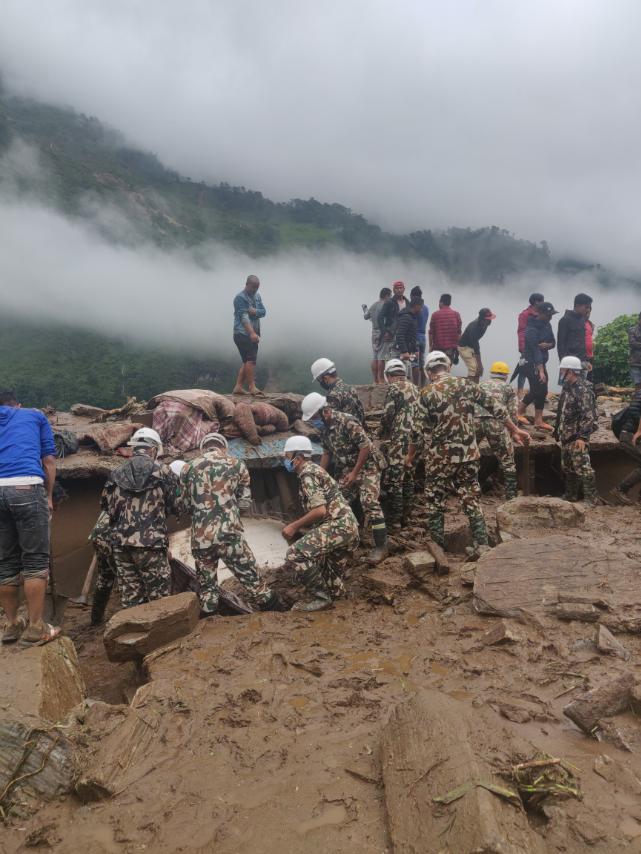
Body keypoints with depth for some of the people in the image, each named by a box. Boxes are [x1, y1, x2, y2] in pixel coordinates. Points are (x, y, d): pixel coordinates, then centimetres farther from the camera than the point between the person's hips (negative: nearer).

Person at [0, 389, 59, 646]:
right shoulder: (35, 416, 18)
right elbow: (49, 461, 11)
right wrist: (49, 496, 17)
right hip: (27, 488, -3)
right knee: (35, 559, 2)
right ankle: (35, 628, 4)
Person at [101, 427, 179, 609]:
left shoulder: (116, 474, 9)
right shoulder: (163, 472, -1)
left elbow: (106, 506, 13)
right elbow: (174, 508, 4)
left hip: (121, 543, 4)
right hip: (151, 542, -4)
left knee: (130, 598, 11)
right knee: (159, 598, 2)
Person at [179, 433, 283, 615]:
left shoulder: (188, 468, 10)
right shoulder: (237, 465, 6)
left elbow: (185, 506, 15)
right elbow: (245, 503, 8)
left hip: (200, 538, 2)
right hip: (229, 533, -1)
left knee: (206, 586, 16)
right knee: (252, 579, 9)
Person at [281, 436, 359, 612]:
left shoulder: (307, 474, -10)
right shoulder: (312, 470, 21)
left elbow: (320, 510, -20)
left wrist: (294, 526, -12)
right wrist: (297, 526, 20)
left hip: (338, 525, -11)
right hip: (346, 527, 11)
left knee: (295, 554, -19)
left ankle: (322, 597, -9)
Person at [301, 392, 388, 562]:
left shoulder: (347, 422, -26)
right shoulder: (323, 427, -1)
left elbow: (366, 446, -24)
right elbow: (327, 452, 12)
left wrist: (355, 473, -22)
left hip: (367, 466, -8)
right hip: (346, 468, 8)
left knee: (370, 504, -15)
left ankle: (381, 546, -7)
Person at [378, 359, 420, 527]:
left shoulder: (394, 388, -8)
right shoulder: (414, 389, 16)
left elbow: (387, 415, -13)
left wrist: (380, 433, 1)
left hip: (397, 440, -8)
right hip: (413, 439, 8)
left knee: (392, 480, -4)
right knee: (408, 479, 14)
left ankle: (395, 519, -2)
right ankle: (405, 515, 21)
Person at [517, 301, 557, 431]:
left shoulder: (547, 325, 7)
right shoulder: (532, 329, -20)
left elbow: (553, 343, 12)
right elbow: (535, 350, -27)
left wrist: (547, 345, -14)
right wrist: (541, 371, -33)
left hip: (541, 362, 8)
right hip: (531, 363, -8)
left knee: (543, 391, 5)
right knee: (536, 390, -10)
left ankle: (538, 421, 8)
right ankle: (519, 411, 11)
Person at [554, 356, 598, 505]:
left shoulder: (583, 389, -16)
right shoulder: (567, 388, 12)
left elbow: (589, 415, -21)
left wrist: (582, 436, -26)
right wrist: (558, 431, 20)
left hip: (577, 438, -9)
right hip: (566, 437, 9)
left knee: (583, 467, -7)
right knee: (567, 467, 17)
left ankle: (591, 499, 2)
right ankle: (570, 496, 29)